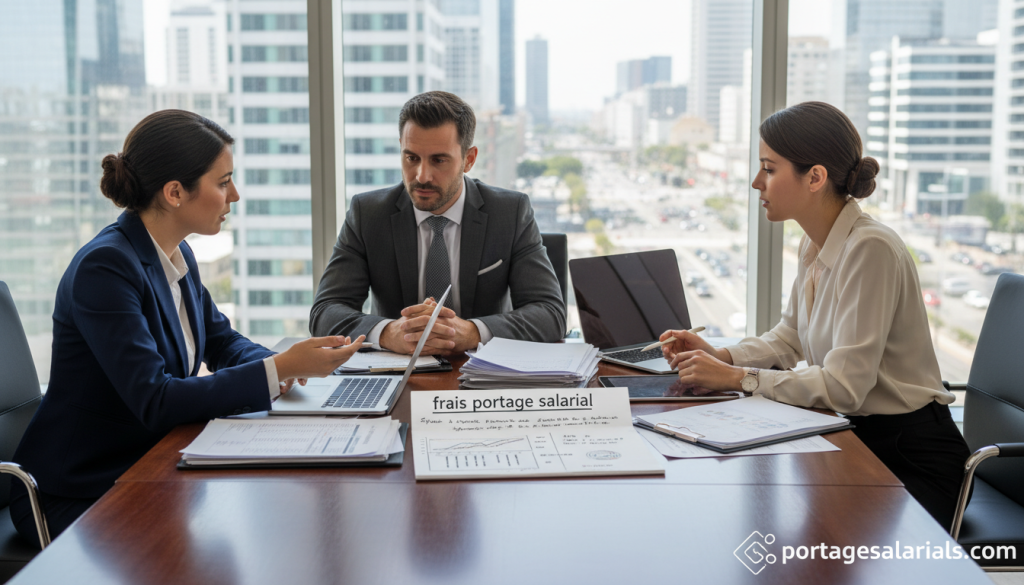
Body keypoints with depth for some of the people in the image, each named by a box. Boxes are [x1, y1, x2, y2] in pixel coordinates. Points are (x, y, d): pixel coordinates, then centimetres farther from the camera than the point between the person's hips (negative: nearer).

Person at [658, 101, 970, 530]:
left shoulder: (870, 249, -23)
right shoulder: (815, 246, 6)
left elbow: (843, 386, -25)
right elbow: (789, 338, 18)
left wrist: (736, 378, -20)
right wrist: (719, 356, 1)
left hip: (912, 460, -8)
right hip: (856, 437, 8)